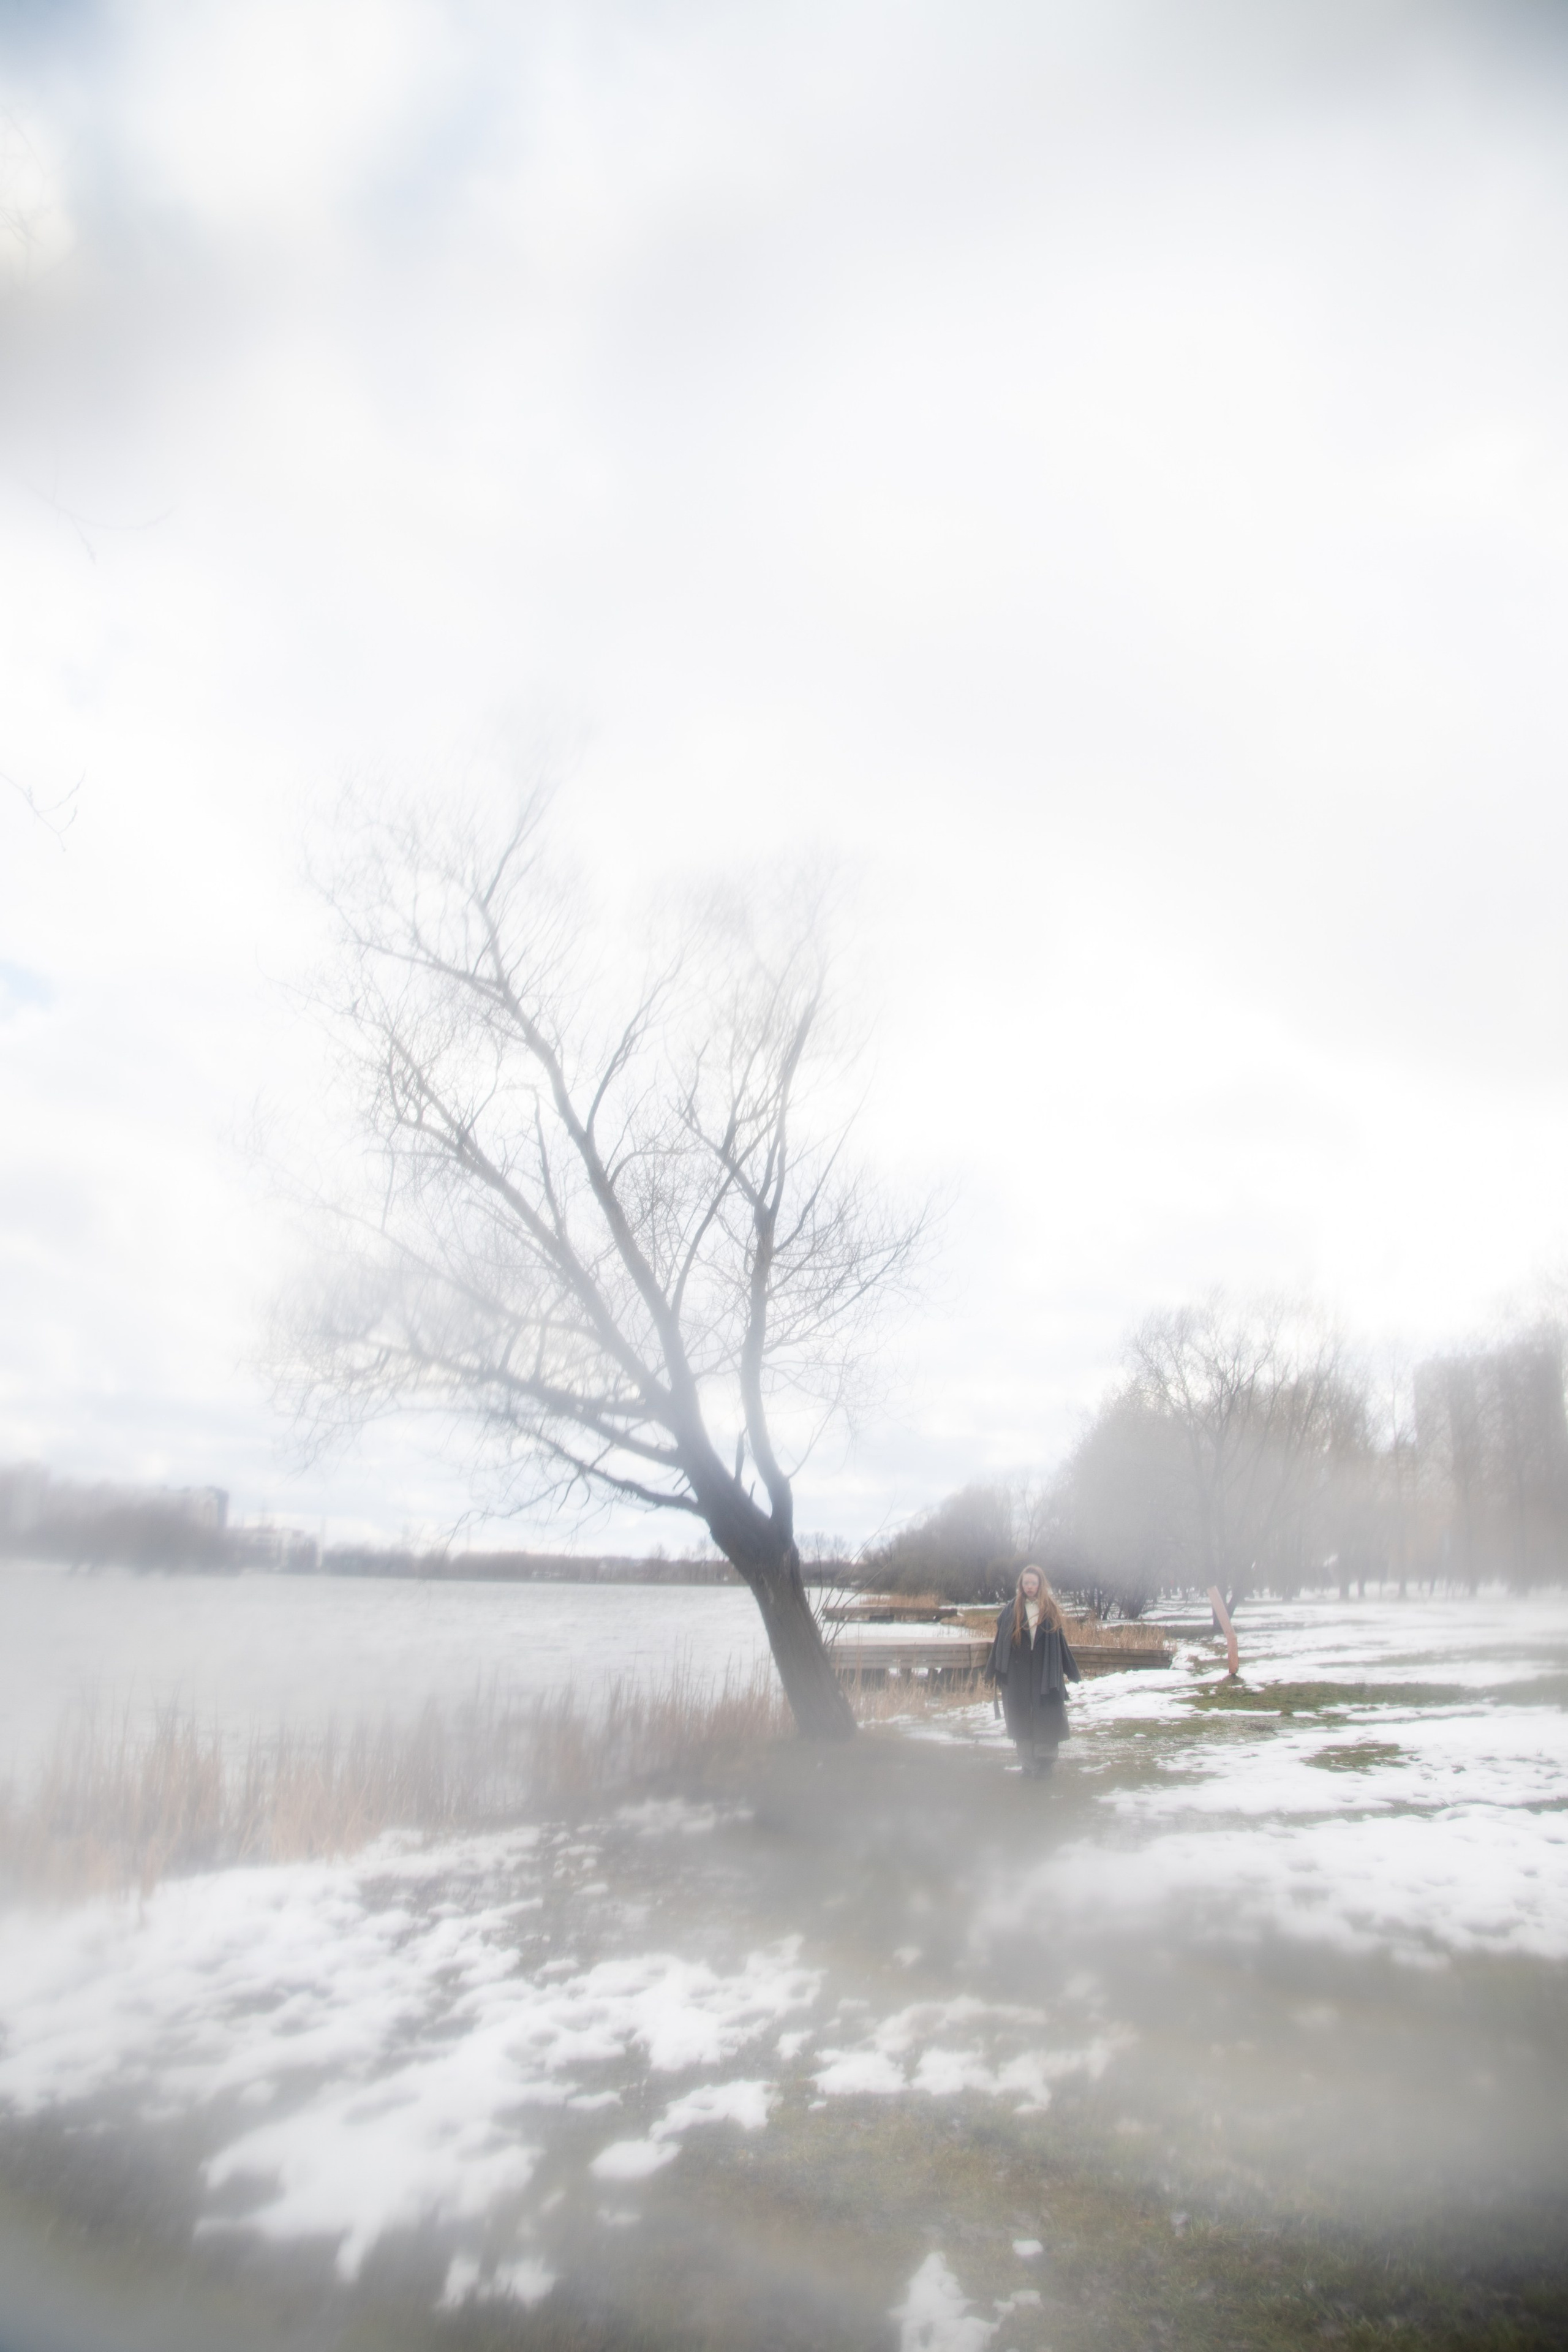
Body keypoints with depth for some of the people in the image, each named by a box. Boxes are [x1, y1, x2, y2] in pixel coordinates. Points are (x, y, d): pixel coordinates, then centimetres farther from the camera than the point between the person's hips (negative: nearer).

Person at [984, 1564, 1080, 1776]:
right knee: (1021, 1719, 5)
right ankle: (1027, 1763, 16)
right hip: (1018, 1673, 0)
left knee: (1047, 1719, -1)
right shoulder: (1011, 1610, 0)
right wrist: (993, 1672, 2)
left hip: (1046, 1673, 0)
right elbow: (1000, 1641, 2)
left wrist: (1071, 1671, 8)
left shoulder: (1050, 1609, 3)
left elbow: (1060, 1641, 7)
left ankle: (1044, 1762, 11)